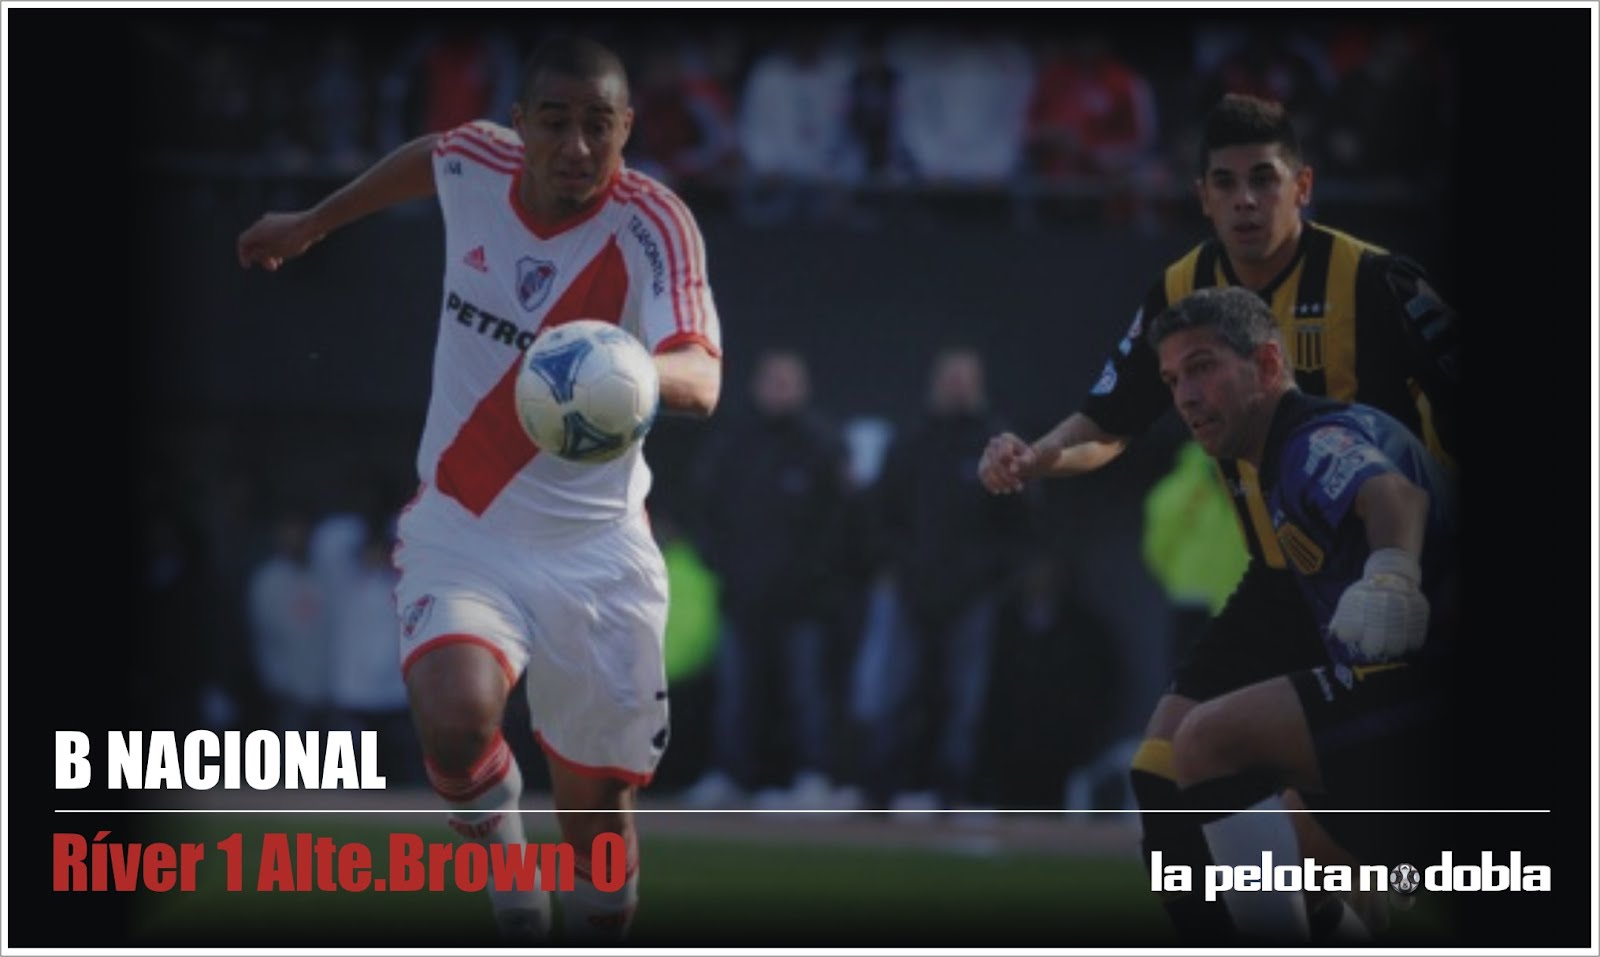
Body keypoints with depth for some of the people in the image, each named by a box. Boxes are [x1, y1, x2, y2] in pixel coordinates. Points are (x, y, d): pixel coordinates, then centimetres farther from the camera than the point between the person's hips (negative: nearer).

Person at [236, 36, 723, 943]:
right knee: (456, 723, -27)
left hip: (595, 551, -1)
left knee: (601, 810, 4)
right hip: (465, 535, 1)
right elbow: (427, 154, 20)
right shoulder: (474, 164, -7)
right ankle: (499, 844, 4)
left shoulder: (654, 223, -18)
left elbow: (703, 379, -34)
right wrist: (311, 225, 31)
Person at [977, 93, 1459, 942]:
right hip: (1282, 581, 6)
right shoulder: (1183, 292, -1)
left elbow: (1456, 402, -18)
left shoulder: (1372, 280, -18)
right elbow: (1107, 425, 8)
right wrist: (1033, 458, -12)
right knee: (1165, 773, 0)